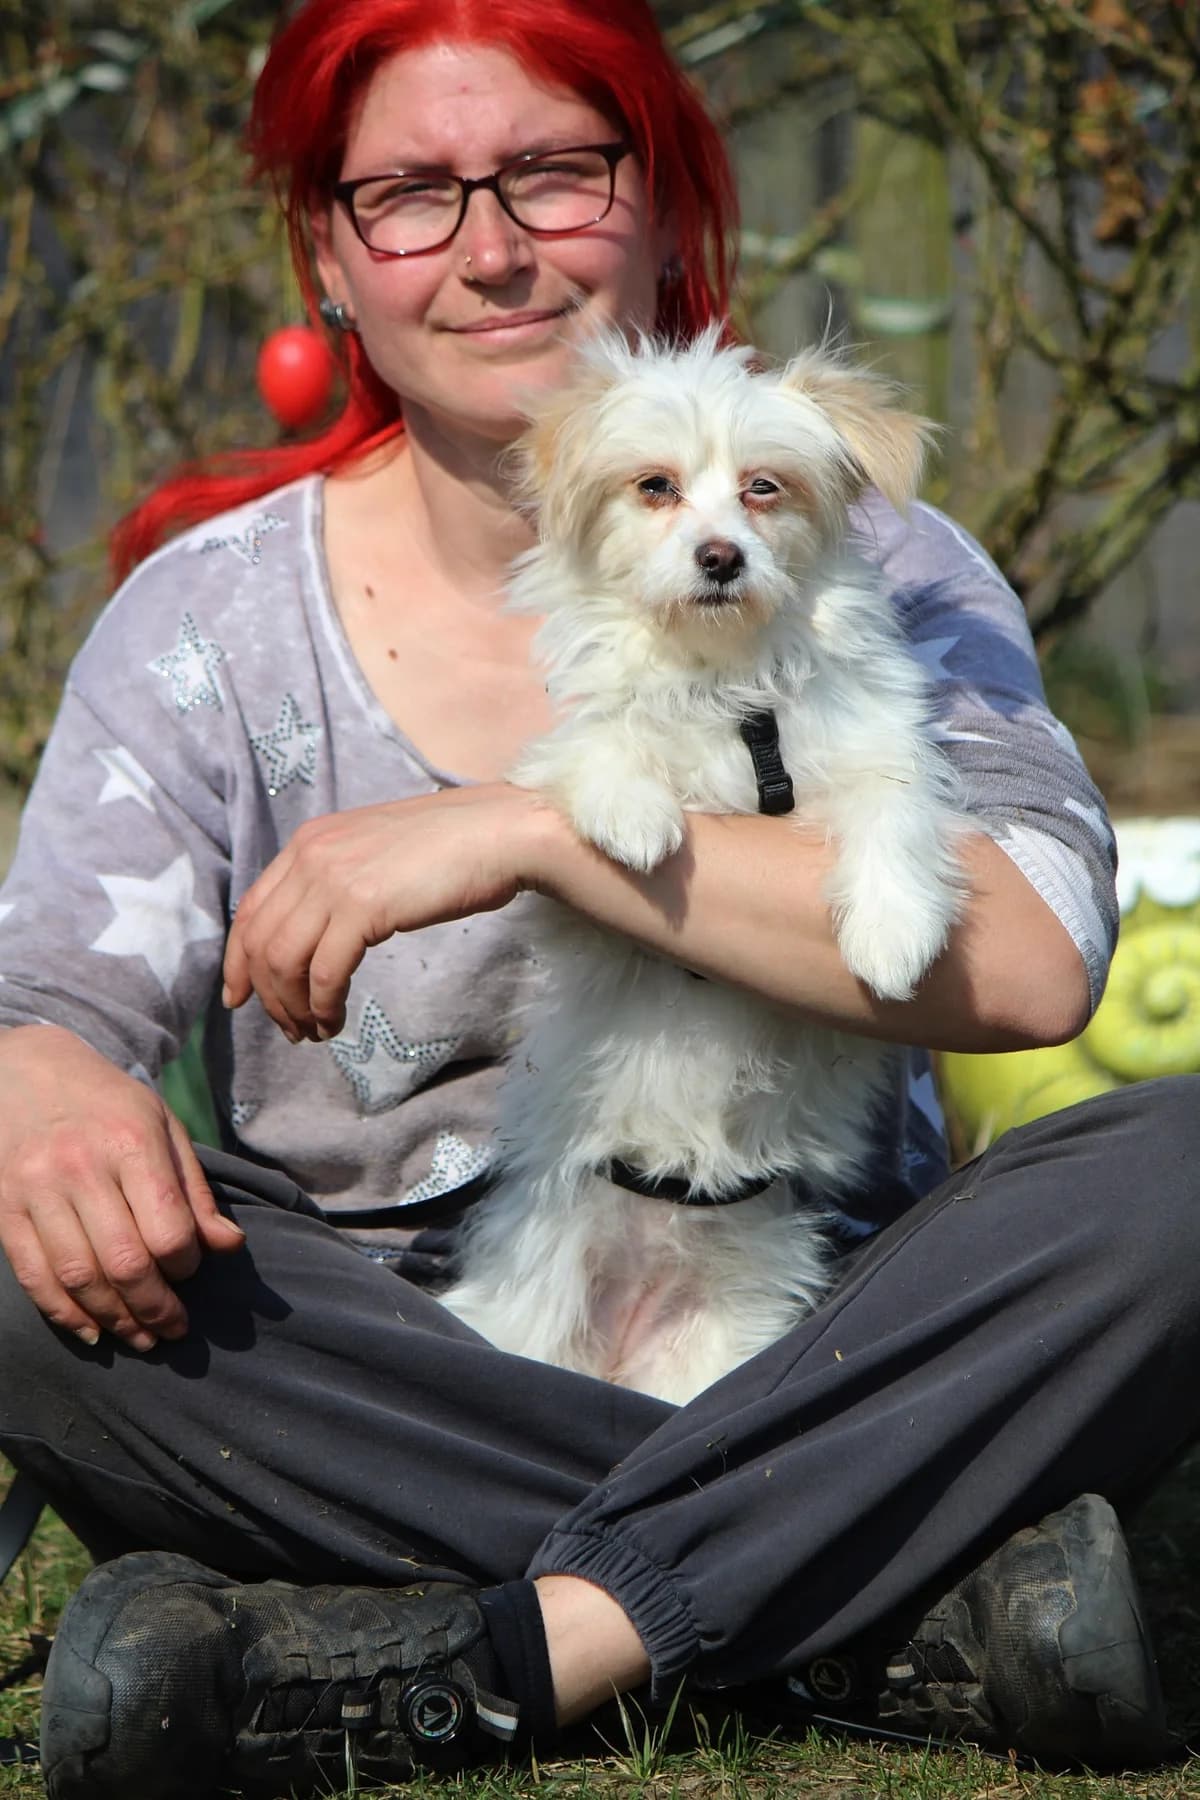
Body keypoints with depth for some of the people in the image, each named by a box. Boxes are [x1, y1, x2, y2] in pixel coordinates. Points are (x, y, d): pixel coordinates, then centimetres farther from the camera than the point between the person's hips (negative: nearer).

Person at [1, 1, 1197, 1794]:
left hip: (811, 1351, 0)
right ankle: (915, 1615, -27)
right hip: (378, 1383, 1)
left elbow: (1032, 962, -16)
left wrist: (536, 827, -24)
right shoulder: (212, 605, 5)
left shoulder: (871, 567, 2)